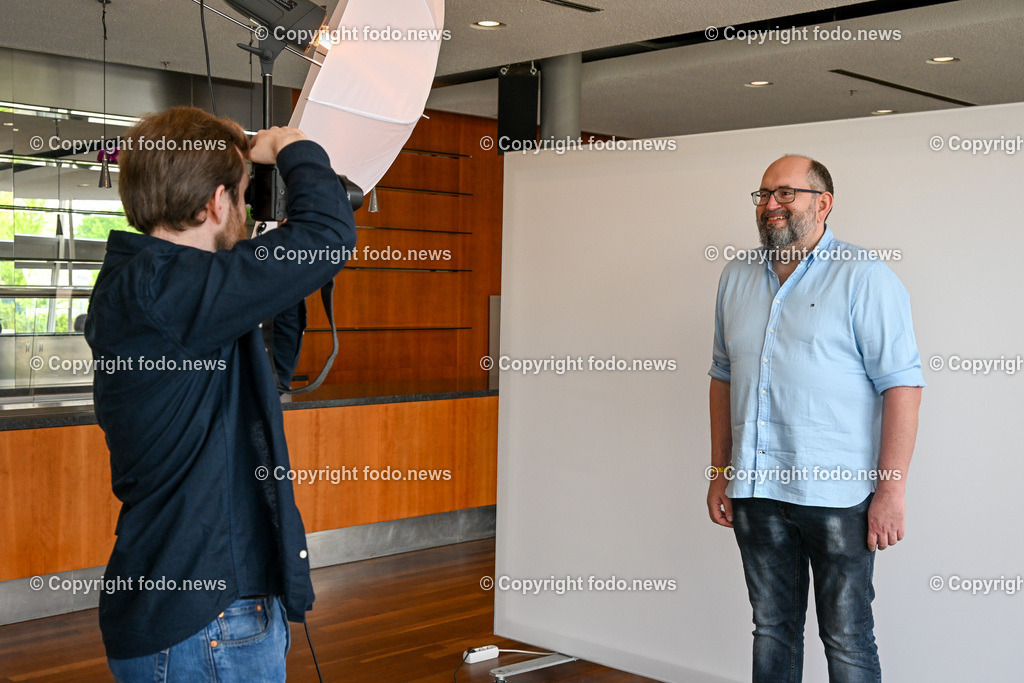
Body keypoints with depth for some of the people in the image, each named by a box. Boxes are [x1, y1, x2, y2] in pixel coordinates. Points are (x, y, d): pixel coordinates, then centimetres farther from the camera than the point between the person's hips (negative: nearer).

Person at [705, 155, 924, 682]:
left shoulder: (864, 278, -5)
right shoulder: (736, 278, 12)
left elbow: (902, 384, -10)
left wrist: (891, 488, -15)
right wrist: (720, 473, 13)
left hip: (838, 495, -5)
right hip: (757, 491, 5)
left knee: (847, 641, 2)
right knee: (771, 629, 15)